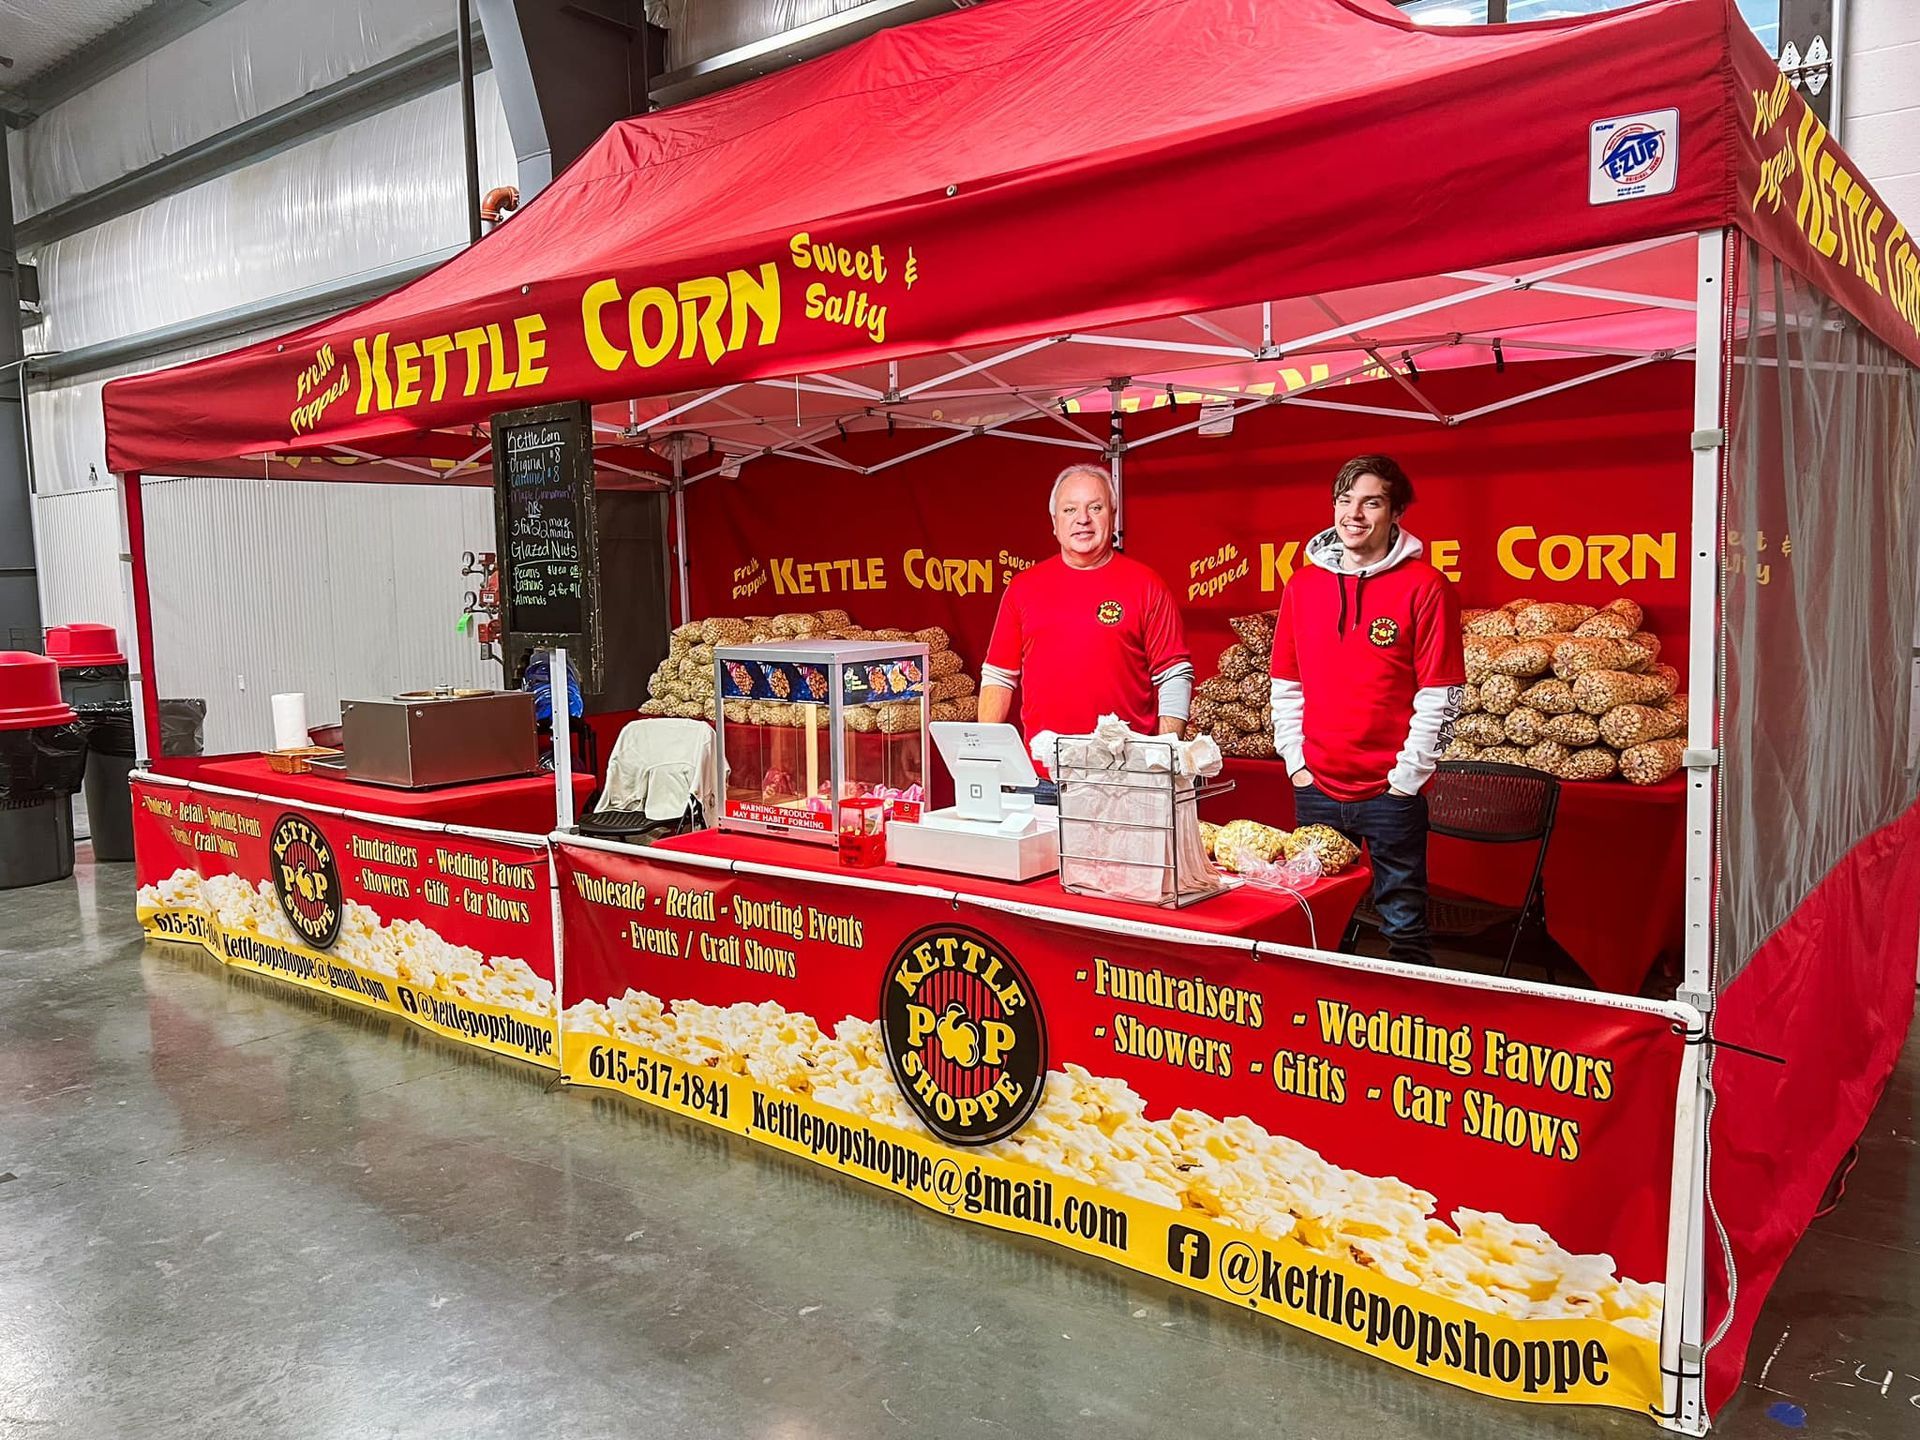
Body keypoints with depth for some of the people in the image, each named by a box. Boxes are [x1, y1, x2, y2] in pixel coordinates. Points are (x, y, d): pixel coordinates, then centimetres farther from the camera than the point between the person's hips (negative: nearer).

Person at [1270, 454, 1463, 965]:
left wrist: (1406, 778, -9)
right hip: (1315, 788, 4)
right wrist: (1296, 764, 4)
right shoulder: (1303, 585, 7)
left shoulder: (1423, 586, -6)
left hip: (1391, 789, -4)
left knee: (1403, 924, 3)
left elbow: (1441, 696, -8)